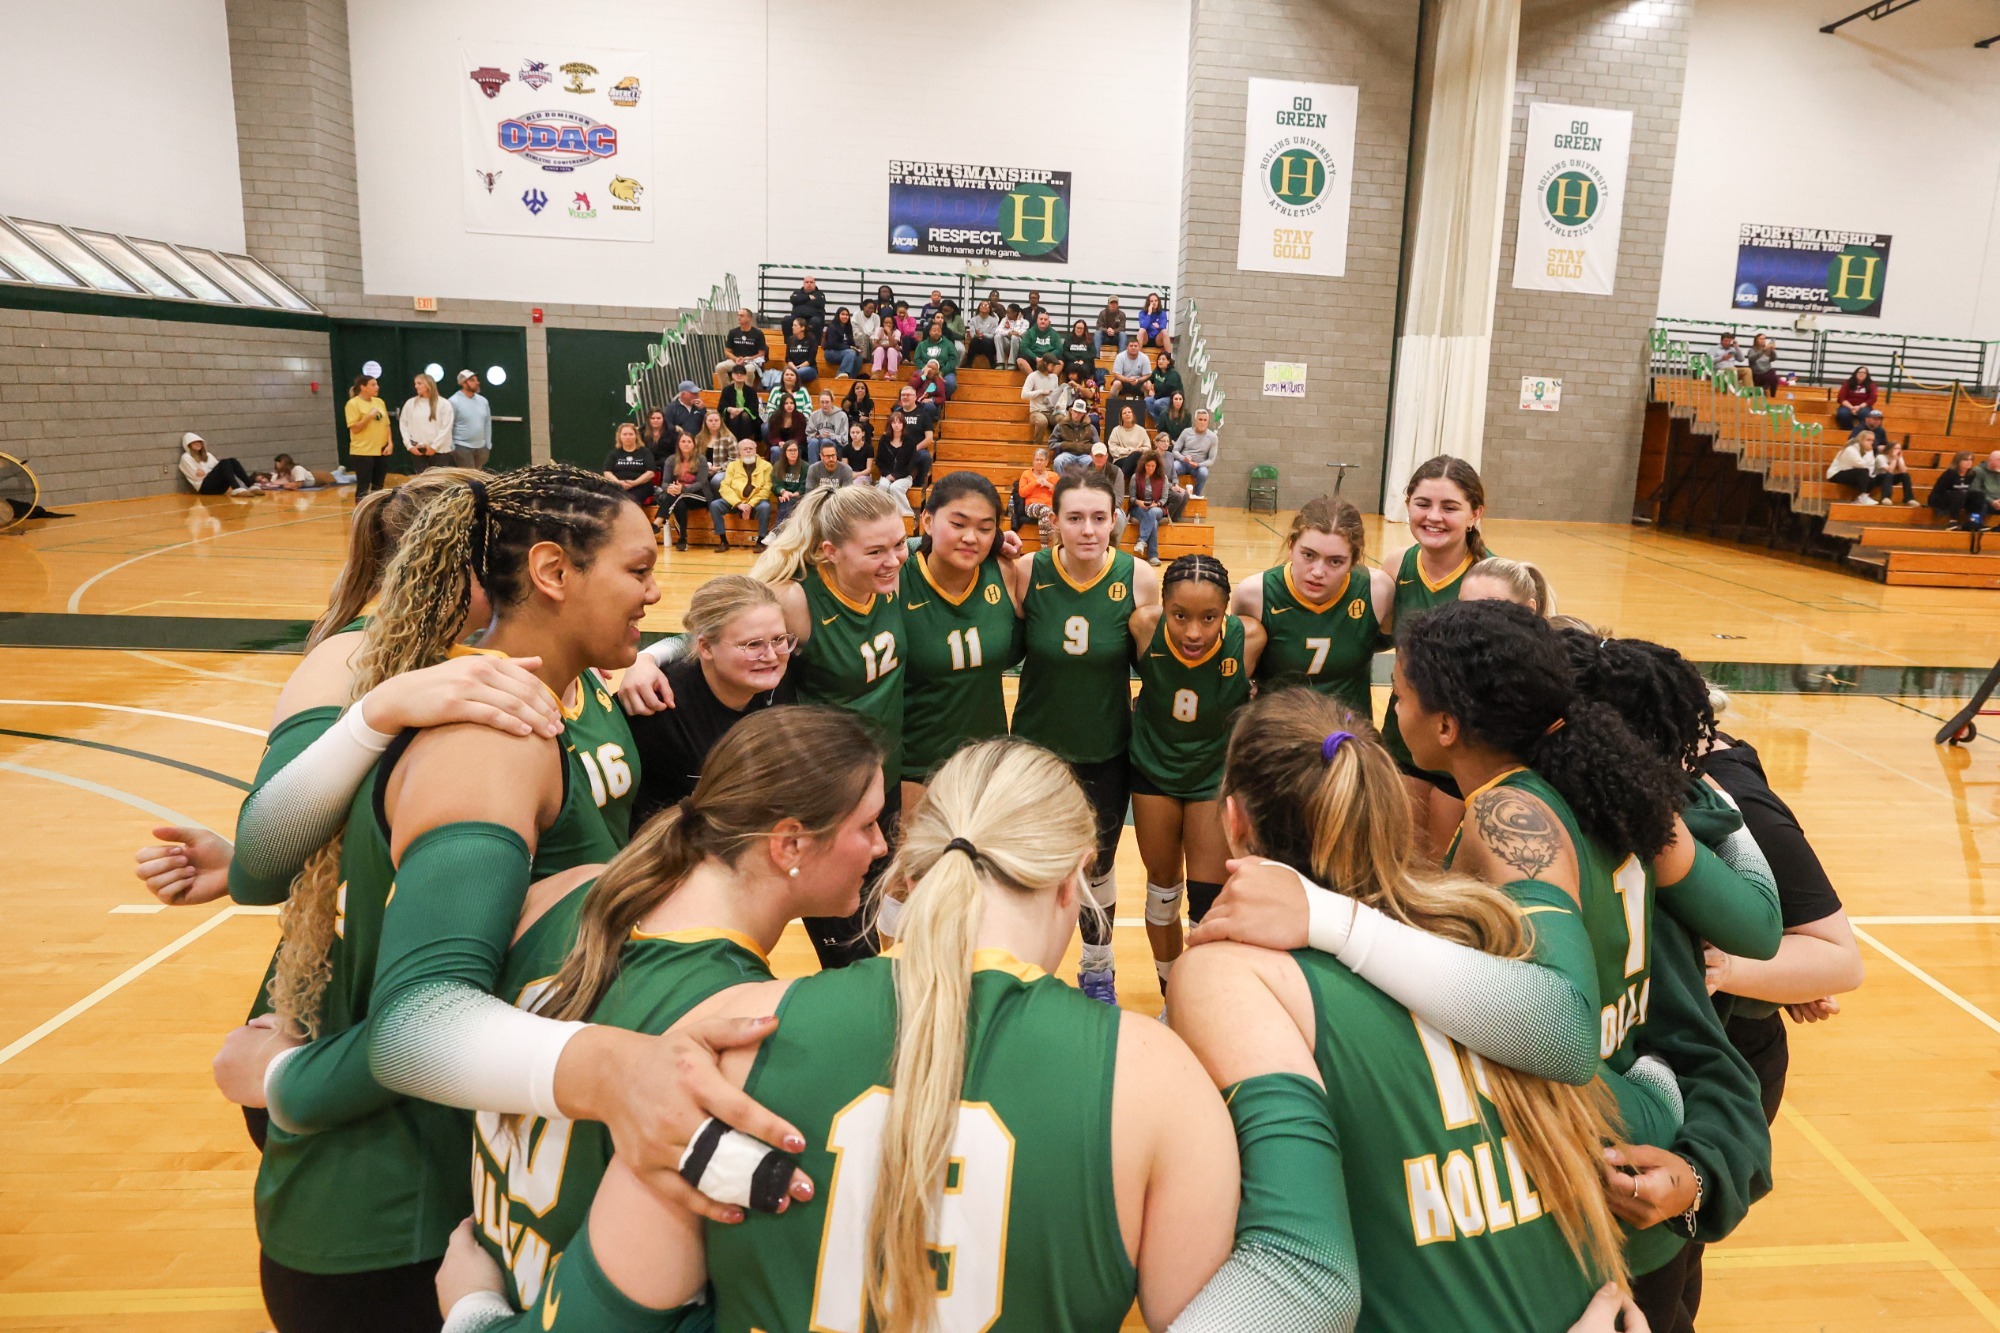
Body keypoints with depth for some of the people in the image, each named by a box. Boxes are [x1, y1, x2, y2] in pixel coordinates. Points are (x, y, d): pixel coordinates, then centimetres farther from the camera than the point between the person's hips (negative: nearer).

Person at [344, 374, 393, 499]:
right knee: (363, 486, -4)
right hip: (363, 451, -6)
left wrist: (389, 443, 2)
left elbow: (386, 425, 13)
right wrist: (369, 416, -19)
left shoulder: (379, 402, 10)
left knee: (378, 486, 11)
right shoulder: (353, 403, -8)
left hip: (381, 451, 6)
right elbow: (354, 428, -12)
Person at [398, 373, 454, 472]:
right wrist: (409, 445, -2)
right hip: (416, 450, 3)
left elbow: (446, 428, -6)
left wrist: (434, 446, -10)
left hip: (438, 450, -3)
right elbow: (403, 425, 8)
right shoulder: (410, 403, 8)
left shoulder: (443, 404, -2)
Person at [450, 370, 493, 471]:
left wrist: (488, 445, 10)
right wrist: (451, 448, -12)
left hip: (481, 447, 6)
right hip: (462, 447, -6)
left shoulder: (483, 400, 7)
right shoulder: (454, 402, -10)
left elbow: (488, 423, 12)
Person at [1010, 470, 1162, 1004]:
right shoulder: (1028, 572, -16)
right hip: (1036, 746, 0)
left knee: (1098, 866, 18)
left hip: (1107, 753, 0)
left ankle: (1097, 970, 43)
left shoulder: (1140, 579, -15)